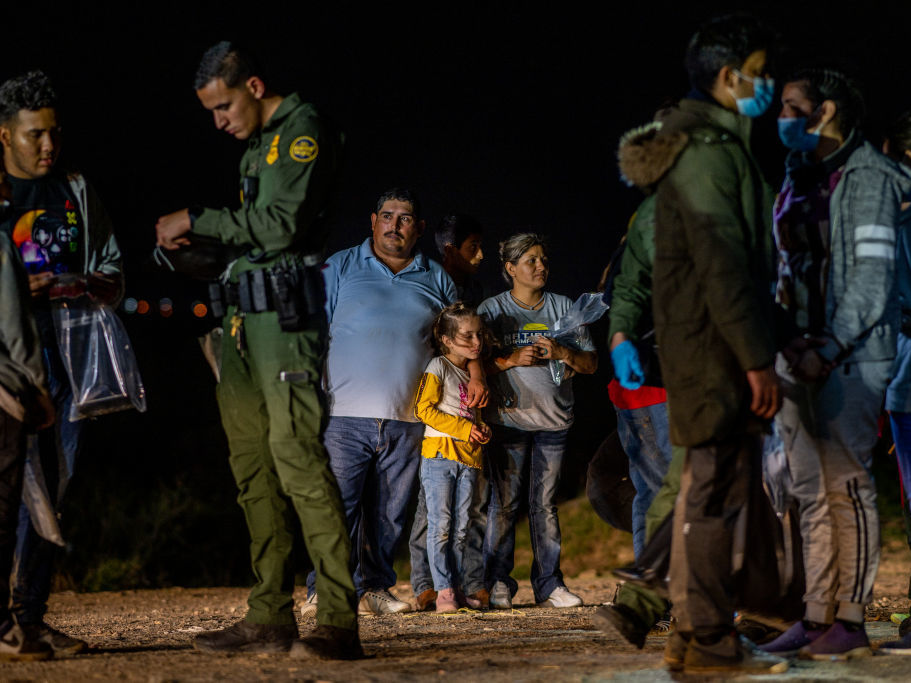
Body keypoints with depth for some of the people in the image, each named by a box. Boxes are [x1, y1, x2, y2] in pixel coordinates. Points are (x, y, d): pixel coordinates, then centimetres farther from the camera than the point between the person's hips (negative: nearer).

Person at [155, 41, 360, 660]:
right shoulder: (259, 145, 23)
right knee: (254, 468, 6)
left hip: (287, 315, -10)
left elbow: (281, 225, -16)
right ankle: (271, 617, 8)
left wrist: (198, 221, -8)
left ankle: (340, 621, -19)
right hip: (247, 320, 10)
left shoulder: (302, 131, -4)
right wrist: (192, 247, 10)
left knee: (297, 457, -16)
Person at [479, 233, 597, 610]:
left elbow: (591, 363, 9)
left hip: (553, 421, 2)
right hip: (508, 419, -2)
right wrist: (512, 359, -15)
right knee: (504, 502, -4)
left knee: (545, 504, 3)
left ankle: (549, 585, 7)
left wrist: (561, 352, -10)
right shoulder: (493, 309, 5)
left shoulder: (563, 308, 12)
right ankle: (498, 583, 1)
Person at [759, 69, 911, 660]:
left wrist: (830, 349, -19)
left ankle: (851, 620, -7)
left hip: (850, 357, -8)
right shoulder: (800, 180, 18)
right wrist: (786, 343, 10)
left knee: (847, 485, -8)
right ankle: (817, 617, 10)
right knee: (811, 491, 7)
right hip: (801, 355, 8)